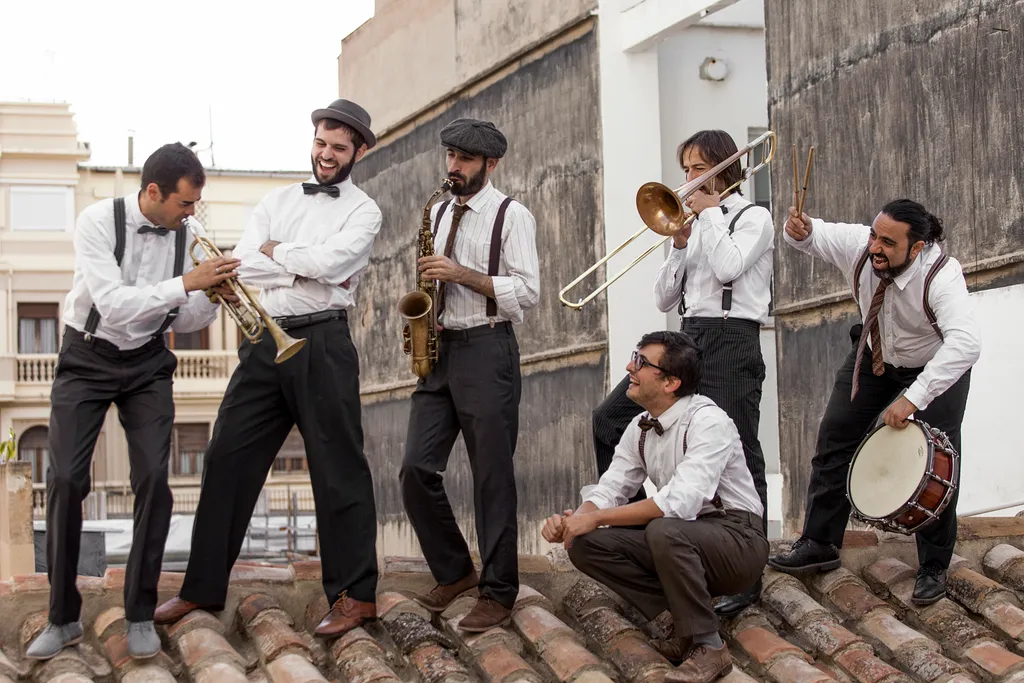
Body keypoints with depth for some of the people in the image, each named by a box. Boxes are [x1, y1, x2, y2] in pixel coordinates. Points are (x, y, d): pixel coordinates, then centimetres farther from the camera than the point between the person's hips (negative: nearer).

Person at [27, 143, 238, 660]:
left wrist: (212, 294, -17)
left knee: (153, 478, -10)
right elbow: (114, 304, -30)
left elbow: (181, 322, 3)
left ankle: (140, 615, 3)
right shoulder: (98, 222, -19)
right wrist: (186, 283, -33)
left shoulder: (182, 234, -5)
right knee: (65, 480, -10)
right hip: (87, 359, -3)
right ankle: (63, 617, 4)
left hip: (147, 364, 3)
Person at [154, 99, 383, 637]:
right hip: (264, 341, 5)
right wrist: (306, 270, -7)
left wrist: (277, 252, -2)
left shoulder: (362, 212, 3)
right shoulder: (278, 200, 16)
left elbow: (330, 261, -16)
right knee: (227, 459, 5)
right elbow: (243, 266, 2)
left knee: (337, 467, -2)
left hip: (322, 343, -5)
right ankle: (204, 588, 14)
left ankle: (355, 596, 4)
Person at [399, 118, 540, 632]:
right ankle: (454, 572, 18)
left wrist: (463, 275, -18)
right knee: (417, 469, 1)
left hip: (487, 351, -6)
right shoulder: (439, 213, 16)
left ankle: (497, 593, 7)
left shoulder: (512, 216, -3)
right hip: (439, 348, 6)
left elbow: (527, 292, -10)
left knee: (492, 475, -1)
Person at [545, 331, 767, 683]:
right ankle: (685, 627, -5)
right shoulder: (640, 428, 4)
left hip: (737, 537, -8)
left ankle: (707, 647, -19)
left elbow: (679, 502, -32)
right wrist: (572, 520, -21)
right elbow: (609, 491, 3)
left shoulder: (707, 421, -21)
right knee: (585, 545, -10)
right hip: (683, 537, 8)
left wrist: (595, 518, -29)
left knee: (664, 531, -37)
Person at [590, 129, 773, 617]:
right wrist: (680, 245, 2)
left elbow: (728, 267, -19)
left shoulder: (753, 217, 2)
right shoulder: (696, 223, 21)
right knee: (610, 419, -3)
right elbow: (664, 299, 15)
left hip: (731, 342, -7)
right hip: (688, 338, 7)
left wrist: (709, 213, -6)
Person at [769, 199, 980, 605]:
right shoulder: (858, 246, -26)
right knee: (835, 438, 2)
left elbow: (965, 343, -52)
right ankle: (819, 545, 15)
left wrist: (913, 398, -57)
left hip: (937, 367, -5)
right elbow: (812, 235, -7)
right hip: (875, 355, 5)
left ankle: (934, 569, 8)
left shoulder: (941, 276, -39)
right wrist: (800, 231, -34)